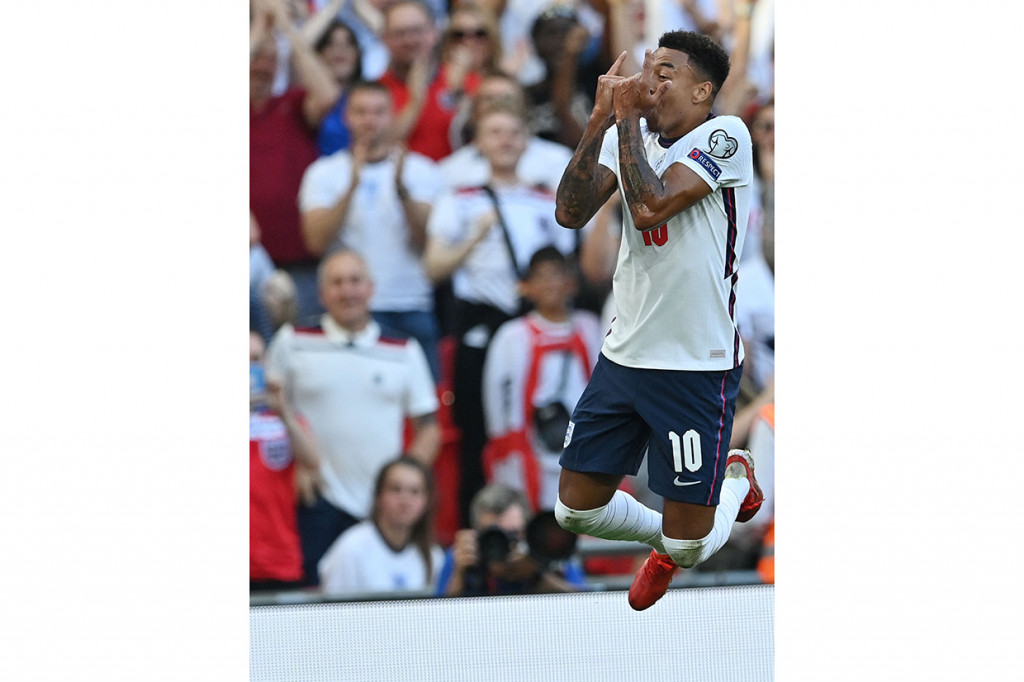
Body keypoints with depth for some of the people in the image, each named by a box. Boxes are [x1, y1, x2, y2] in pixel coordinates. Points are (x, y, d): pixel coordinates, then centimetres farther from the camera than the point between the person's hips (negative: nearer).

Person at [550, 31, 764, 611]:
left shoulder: (725, 137, -13)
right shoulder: (630, 133, 6)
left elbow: (649, 207, -25)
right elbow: (572, 213, -7)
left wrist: (628, 116, -17)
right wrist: (602, 118, -13)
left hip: (698, 367, -6)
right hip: (624, 359, 6)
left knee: (688, 547, 0)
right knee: (577, 509, 8)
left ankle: (736, 478, 32)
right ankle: (664, 536, 37)